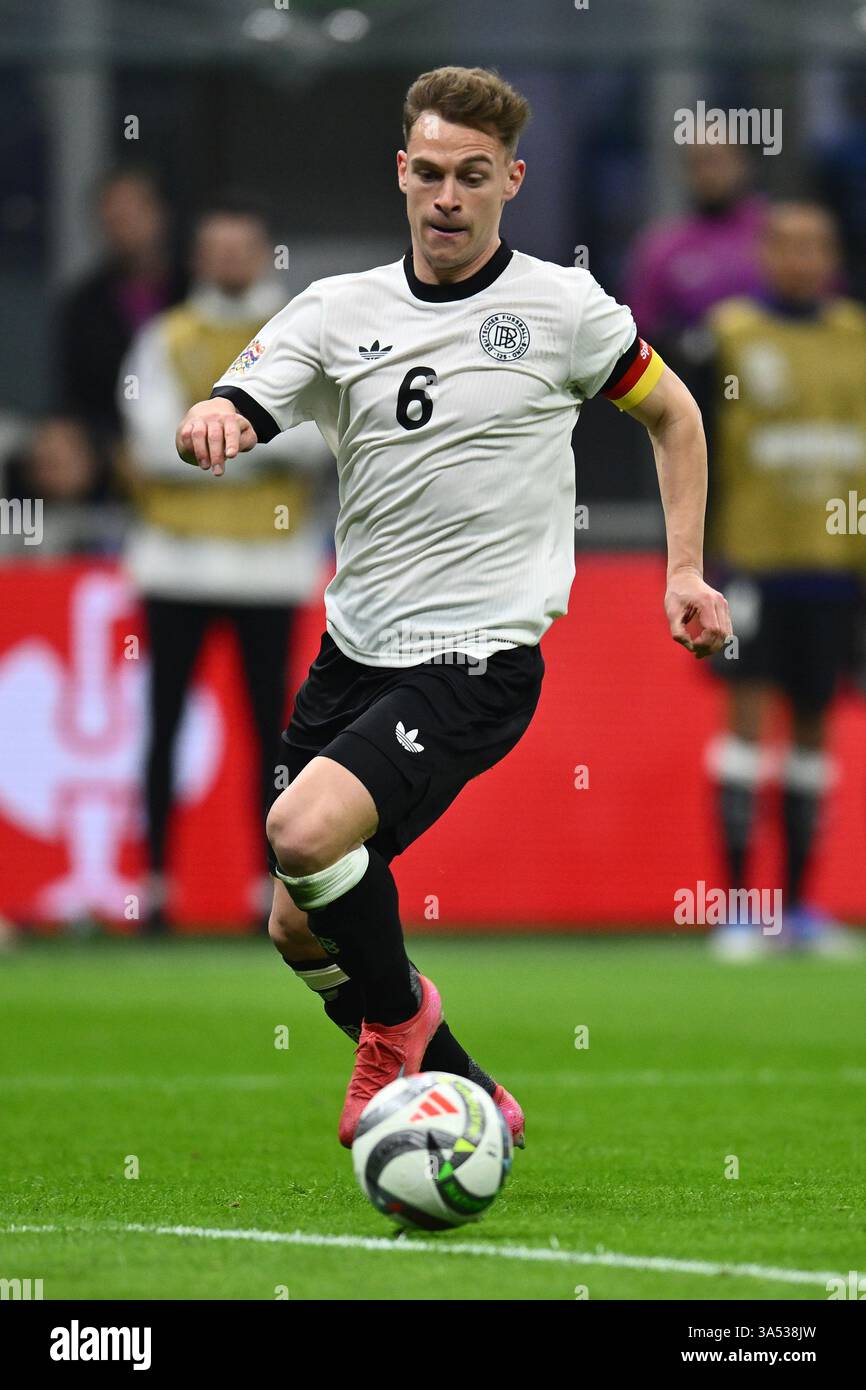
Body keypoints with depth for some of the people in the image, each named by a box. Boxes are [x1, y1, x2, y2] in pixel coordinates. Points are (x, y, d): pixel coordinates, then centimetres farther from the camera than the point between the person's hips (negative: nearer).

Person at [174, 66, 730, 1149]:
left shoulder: (561, 307, -3)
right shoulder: (339, 309, 4)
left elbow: (671, 413, 14)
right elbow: (229, 416, -8)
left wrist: (685, 569, 6)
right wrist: (209, 424, -32)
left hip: (476, 662, -5)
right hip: (353, 652, 6)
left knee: (305, 832, -26)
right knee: (301, 928, 9)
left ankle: (398, 1021, 1)